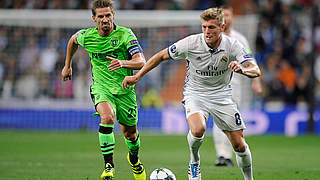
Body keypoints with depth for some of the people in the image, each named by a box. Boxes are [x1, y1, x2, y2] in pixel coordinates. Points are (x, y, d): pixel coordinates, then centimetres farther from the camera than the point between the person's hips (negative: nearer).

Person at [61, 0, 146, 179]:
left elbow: (141, 62, -23)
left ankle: (134, 158, 47)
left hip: (125, 89, 1)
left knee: (130, 133, 12)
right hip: (101, 89, 0)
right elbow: (73, 40, 19)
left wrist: (123, 63, -42)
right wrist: (67, 66, 25)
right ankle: (109, 166, -27)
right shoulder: (87, 36, -6)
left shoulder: (125, 34, -14)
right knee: (107, 117, -32)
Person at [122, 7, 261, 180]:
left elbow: (256, 70, -22)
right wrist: (137, 76, -4)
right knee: (197, 130, -32)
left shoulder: (232, 46, -15)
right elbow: (161, 56, -4)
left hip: (221, 96, 2)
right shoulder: (191, 43, -18)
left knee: (239, 145, -2)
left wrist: (243, 69, -46)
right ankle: (194, 162, -1)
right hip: (195, 93, -2)